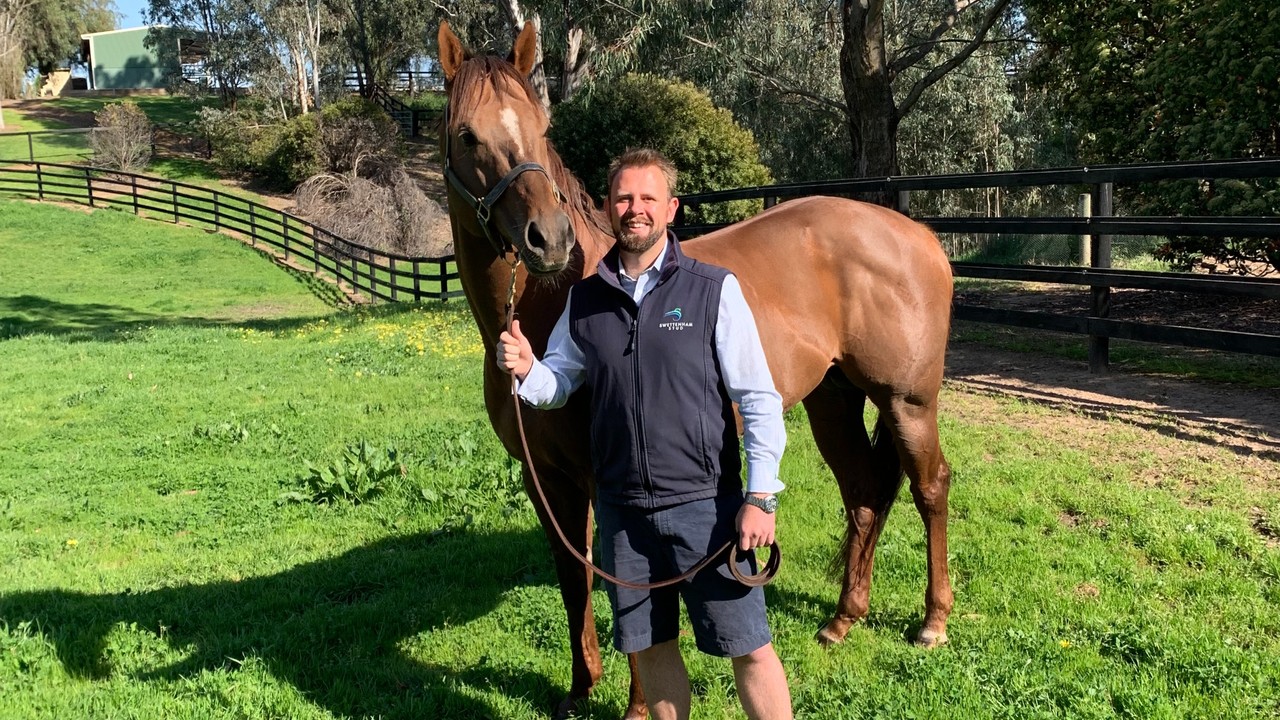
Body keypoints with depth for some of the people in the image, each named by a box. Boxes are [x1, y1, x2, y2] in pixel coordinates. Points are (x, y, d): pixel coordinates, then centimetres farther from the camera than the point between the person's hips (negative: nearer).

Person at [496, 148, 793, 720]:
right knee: (649, 645, 16)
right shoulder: (585, 295, 4)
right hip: (620, 506, 4)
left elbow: (759, 399, -7)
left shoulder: (714, 289, -7)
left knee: (748, 648, 3)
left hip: (705, 503, -3)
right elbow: (560, 381, 11)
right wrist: (527, 371, -13)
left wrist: (760, 497, -13)